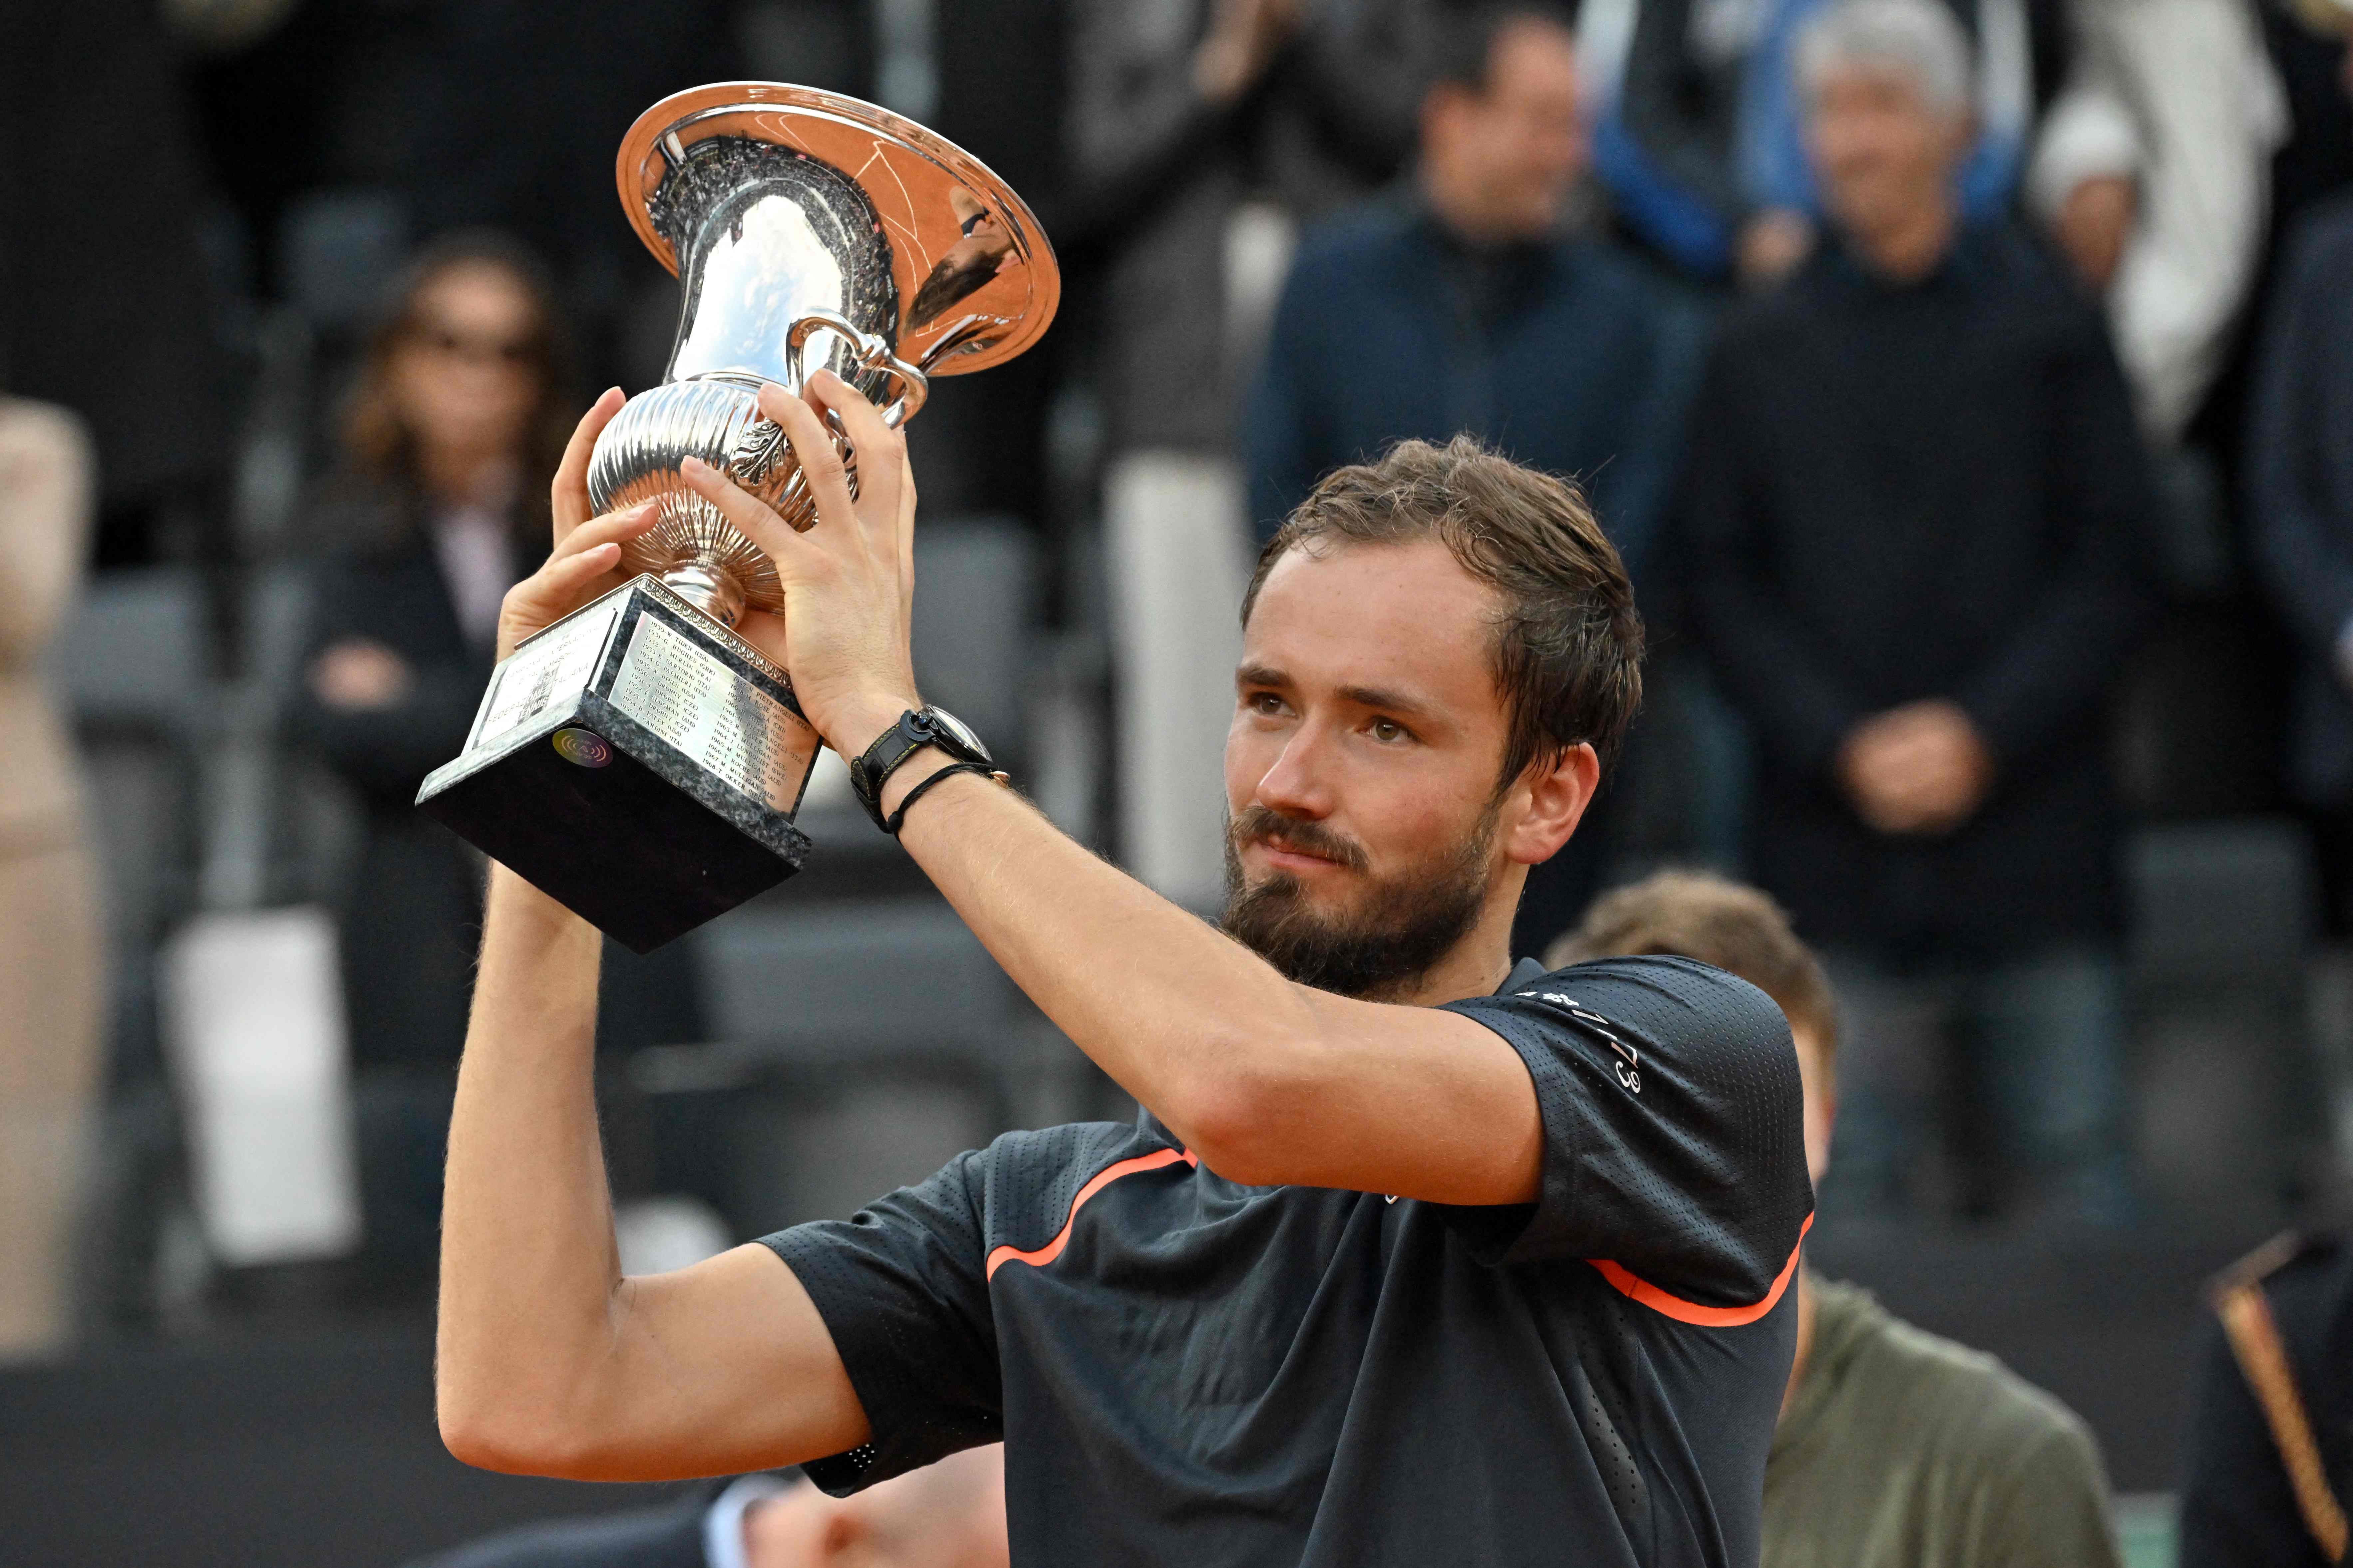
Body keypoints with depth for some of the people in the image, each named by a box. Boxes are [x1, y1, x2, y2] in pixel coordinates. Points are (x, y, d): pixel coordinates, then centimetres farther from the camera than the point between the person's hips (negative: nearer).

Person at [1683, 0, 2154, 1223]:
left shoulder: (2048, 327, 5)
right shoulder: (1762, 353, 9)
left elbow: (2110, 567, 2)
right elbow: (1723, 586, 6)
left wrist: (1983, 733, -10)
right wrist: (1842, 747, -8)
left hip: (2029, 821, -1)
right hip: (1837, 847, 1)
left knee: (2075, 1166, -1)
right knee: (1844, 1199, 0)